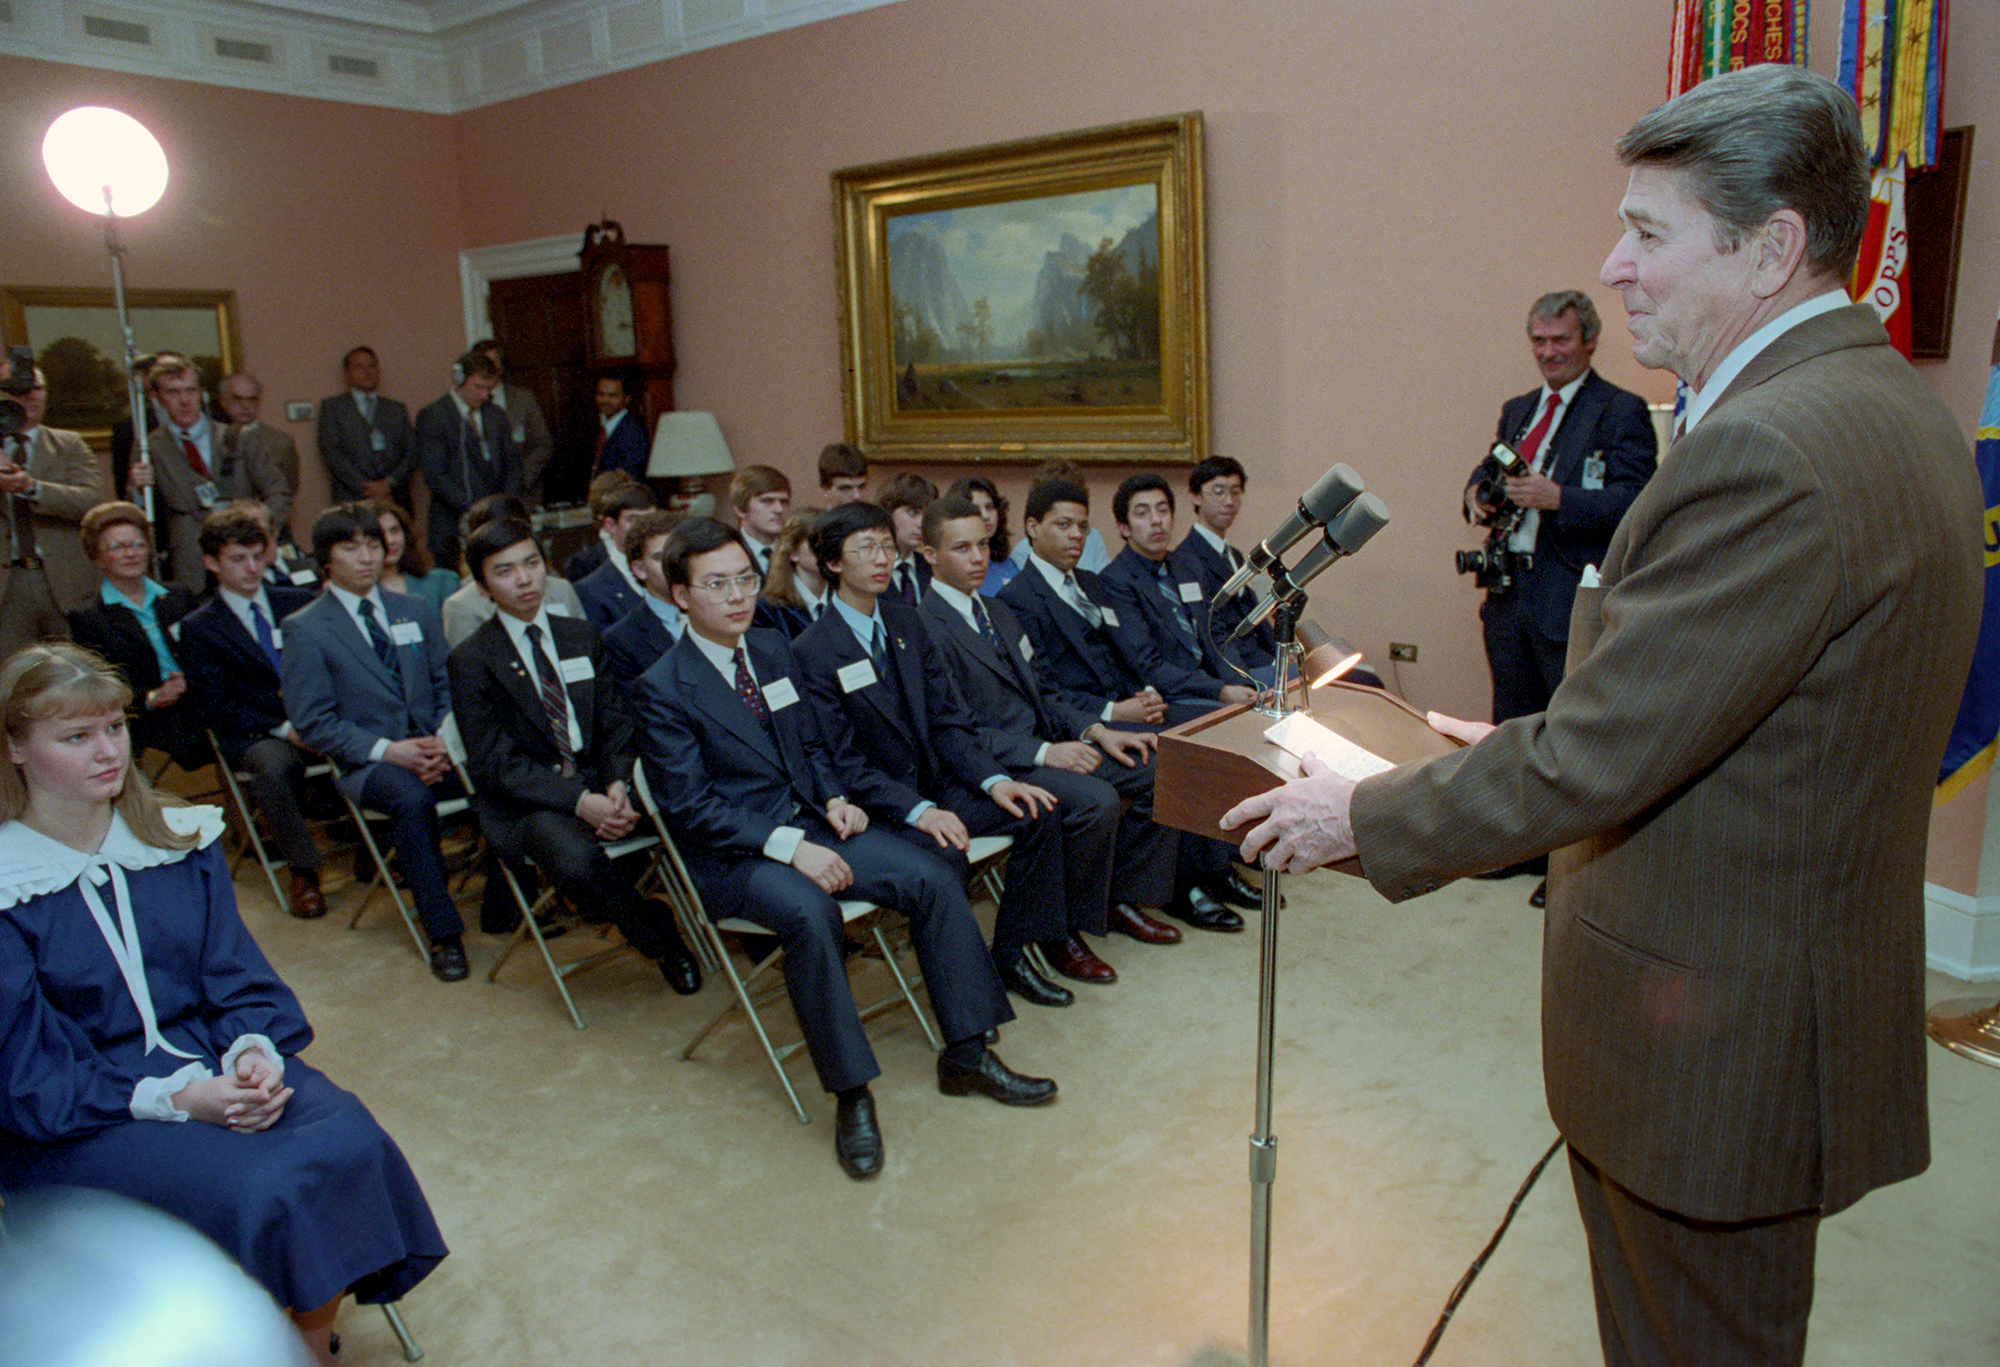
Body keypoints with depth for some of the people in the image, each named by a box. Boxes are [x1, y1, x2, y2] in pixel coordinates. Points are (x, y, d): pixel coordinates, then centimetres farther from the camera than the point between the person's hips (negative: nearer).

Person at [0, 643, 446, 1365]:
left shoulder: (179, 838, 6)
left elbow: (236, 977, 5)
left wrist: (254, 1050, -16)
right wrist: (175, 1097, -22)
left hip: (211, 1065, 4)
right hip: (78, 1119, -4)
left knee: (349, 1142, -23)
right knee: (258, 1187, -30)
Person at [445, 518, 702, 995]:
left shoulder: (582, 638, 12)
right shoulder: (469, 662, -3)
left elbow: (616, 721, 9)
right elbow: (496, 763, -10)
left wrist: (618, 785, -13)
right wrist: (579, 800, -24)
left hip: (598, 781, 4)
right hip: (523, 801, -4)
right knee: (576, 861, -36)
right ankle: (660, 938, -9)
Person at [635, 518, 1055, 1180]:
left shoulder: (774, 650, 11)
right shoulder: (663, 688, -10)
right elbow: (688, 806, -15)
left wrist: (834, 799, 0)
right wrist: (788, 846, -24)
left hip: (810, 824, 7)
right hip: (732, 853, -6)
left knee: (934, 878, -12)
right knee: (810, 912, -36)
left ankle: (966, 1053, -2)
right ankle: (850, 1093, -22)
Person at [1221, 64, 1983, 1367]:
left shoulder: (1766, 451, -28)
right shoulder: (1892, 403, 6)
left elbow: (1594, 761, -26)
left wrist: (1362, 818, -13)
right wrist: (1531, 745, 15)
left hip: (1713, 1045, -9)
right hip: (1800, 981, 9)